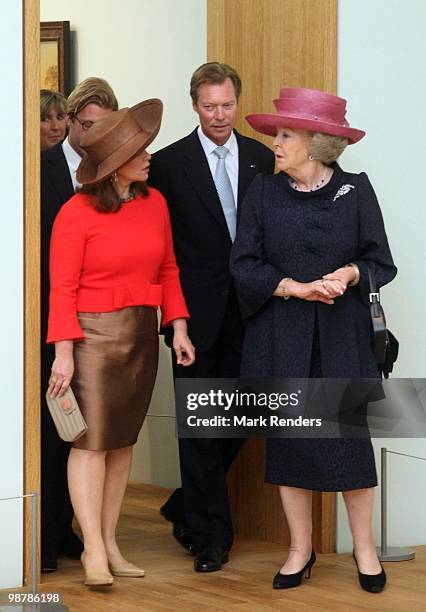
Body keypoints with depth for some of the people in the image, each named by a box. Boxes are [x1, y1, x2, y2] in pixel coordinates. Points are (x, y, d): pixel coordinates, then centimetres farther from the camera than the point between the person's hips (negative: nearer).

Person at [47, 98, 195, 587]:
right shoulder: (77, 213, -10)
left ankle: (108, 543, 15)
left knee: (123, 440, 8)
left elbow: (167, 271, 13)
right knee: (91, 441, -5)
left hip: (141, 335, 5)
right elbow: (62, 288, -10)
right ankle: (93, 551, -3)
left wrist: (178, 327, 5)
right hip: (93, 335, -5)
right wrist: (63, 352, -14)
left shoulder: (154, 203, 6)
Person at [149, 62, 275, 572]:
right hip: (197, 311, -3)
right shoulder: (170, 162, -3)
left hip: (246, 311, 3)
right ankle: (209, 534, 8)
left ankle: (185, 510, 28)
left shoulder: (262, 159, 7)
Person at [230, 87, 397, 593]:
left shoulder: (355, 190, -1)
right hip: (281, 336, 2)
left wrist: (350, 274, -17)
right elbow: (244, 265, -1)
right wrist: (296, 288, -15)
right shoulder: (263, 192, 2)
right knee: (288, 437, 4)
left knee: (349, 435, -3)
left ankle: (364, 547, 12)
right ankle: (300, 548, 17)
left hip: (342, 335, -1)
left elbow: (381, 261, 4)